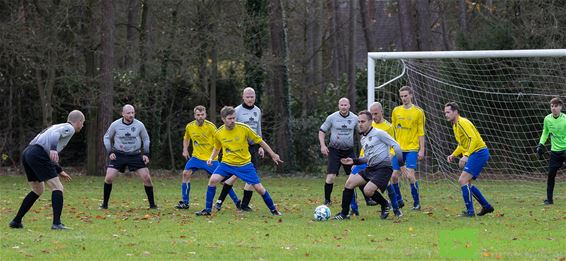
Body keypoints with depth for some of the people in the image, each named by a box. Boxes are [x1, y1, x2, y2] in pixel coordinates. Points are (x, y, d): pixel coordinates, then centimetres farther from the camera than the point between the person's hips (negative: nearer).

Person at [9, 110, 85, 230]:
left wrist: (59, 171, 40)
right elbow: (55, 135, -18)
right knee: (57, 188, -6)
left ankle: (16, 221, 23)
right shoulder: (69, 128, 4)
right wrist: (53, 149, -34)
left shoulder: (58, 126, 32)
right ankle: (57, 223, -17)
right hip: (38, 155, -9)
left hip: (27, 153, 9)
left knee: (38, 190, 23)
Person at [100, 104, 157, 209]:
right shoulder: (115, 125, -7)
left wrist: (146, 154, 2)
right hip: (119, 155, 0)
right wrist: (110, 152, -2)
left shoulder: (139, 125, -5)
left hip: (135, 155, 0)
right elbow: (107, 138, 9)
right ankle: (105, 203, 3)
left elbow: (146, 139, 11)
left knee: (146, 177, -8)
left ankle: (152, 204, 5)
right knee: (108, 178, -13)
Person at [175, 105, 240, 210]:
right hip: (196, 157, 3)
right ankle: (185, 203, -4)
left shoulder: (210, 126, -13)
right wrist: (185, 150, 6)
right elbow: (186, 138, 19)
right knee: (186, 174, -13)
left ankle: (236, 201, 10)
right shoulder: (189, 127, -2)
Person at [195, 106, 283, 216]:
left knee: (258, 187, -4)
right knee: (213, 180, -18)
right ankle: (207, 210, -7)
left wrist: (273, 155, 2)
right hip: (227, 163, 2)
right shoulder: (219, 133, -7)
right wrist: (211, 158, -3)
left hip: (245, 164, -2)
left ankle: (273, 210, 16)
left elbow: (259, 141, -3)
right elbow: (217, 148, 16)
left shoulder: (244, 128, -15)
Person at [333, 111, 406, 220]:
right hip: (370, 169, 8)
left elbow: (396, 146, -9)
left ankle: (385, 205, 5)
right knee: (349, 182, -6)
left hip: (383, 168, -8)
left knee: (368, 190, -24)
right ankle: (344, 213, 0)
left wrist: (400, 164, -14)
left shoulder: (378, 133, -8)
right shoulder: (363, 139, 18)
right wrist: (354, 161, 14)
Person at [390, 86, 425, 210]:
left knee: (410, 175, -15)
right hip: (398, 148, 4)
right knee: (394, 176, -1)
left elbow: (421, 132, 0)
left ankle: (416, 202, -2)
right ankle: (399, 201, 17)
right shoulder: (396, 111, 8)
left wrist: (422, 150, -4)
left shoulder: (418, 112, -2)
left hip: (412, 148, -4)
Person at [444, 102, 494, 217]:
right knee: (466, 183, 15)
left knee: (463, 180, -16)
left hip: (479, 152, -10)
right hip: (475, 155, 10)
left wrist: (466, 156, -32)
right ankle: (486, 206, 23)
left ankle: (470, 211, -16)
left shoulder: (462, 123, -15)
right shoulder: (455, 125, 16)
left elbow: (474, 139, -25)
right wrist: (453, 155, 14)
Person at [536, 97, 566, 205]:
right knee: (551, 174, 1)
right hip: (555, 151, 4)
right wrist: (541, 144, 5)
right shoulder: (547, 119, 1)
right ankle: (549, 199, 12)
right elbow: (545, 133, 16)